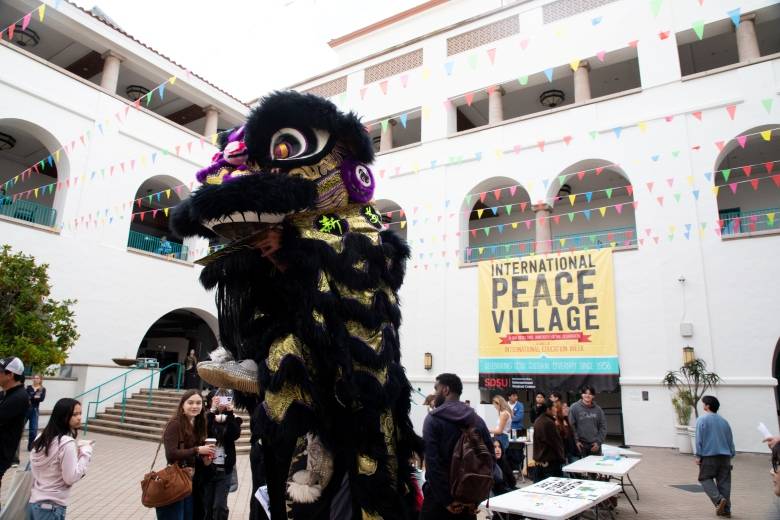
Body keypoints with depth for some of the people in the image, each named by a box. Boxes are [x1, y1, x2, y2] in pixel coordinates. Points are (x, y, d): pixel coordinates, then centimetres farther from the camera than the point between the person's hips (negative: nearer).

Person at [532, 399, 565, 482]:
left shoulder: (537, 421, 9)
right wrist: (562, 458, -3)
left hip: (538, 460, 9)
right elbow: (556, 442, -14)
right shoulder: (549, 422, -18)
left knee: (538, 484, 12)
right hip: (551, 461, -9)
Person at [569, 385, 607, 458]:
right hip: (581, 445, -3)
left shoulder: (598, 409, 7)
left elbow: (603, 427, 8)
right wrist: (576, 440, -11)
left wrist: (598, 442, -1)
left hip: (595, 446, 3)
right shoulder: (574, 408, -2)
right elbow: (571, 426, -5)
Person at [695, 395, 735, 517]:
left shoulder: (702, 419, -5)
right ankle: (726, 509, 9)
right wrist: (731, 455, 20)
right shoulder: (724, 421, 12)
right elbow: (730, 440, 14)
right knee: (724, 482, 8)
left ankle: (719, 499, -15)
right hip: (725, 456, 5)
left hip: (709, 455, -5)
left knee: (705, 479, 5)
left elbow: (699, 439, -9)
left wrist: (698, 455, -4)